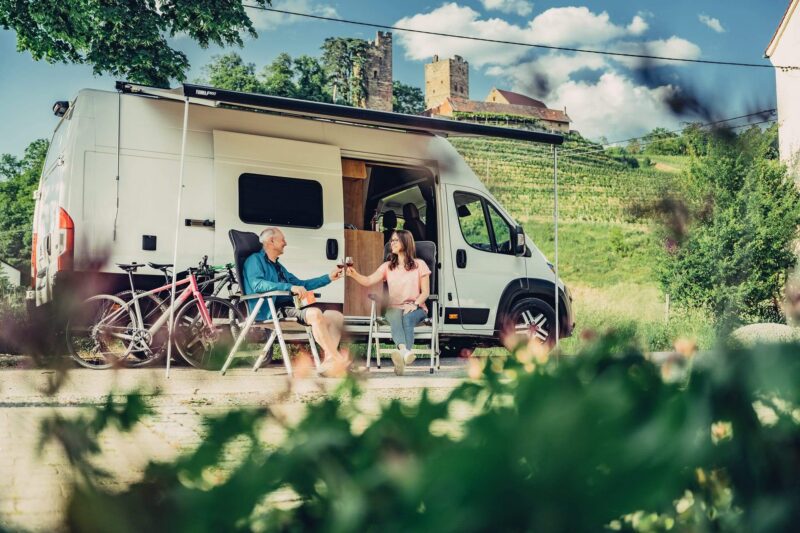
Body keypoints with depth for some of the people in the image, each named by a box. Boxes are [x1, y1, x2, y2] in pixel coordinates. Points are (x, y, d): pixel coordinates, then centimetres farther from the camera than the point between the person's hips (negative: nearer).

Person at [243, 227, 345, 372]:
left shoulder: (278, 266, 28)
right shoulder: (255, 260, 1)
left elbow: (301, 284, 32)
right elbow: (257, 284, -19)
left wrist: (329, 277, 24)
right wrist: (290, 287, -28)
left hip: (289, 309, 9)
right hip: (271, 311, -9)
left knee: (337, 316, -5)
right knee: (314, 313, -32)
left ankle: (328, 360, -21)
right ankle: (338, 360, -25)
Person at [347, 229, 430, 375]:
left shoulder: (419, 265, 8)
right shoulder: (388, 266, 15)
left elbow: (425, 292, 4)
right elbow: (368, 281, -1)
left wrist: (415, 304, -15)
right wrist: (354, 274, -20)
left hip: (415, 308, -1)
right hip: (394, 307, 1)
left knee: (407, 319, -38)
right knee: (396, 319, -36)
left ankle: (401, 359, -56)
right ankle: (405, 351, -64)